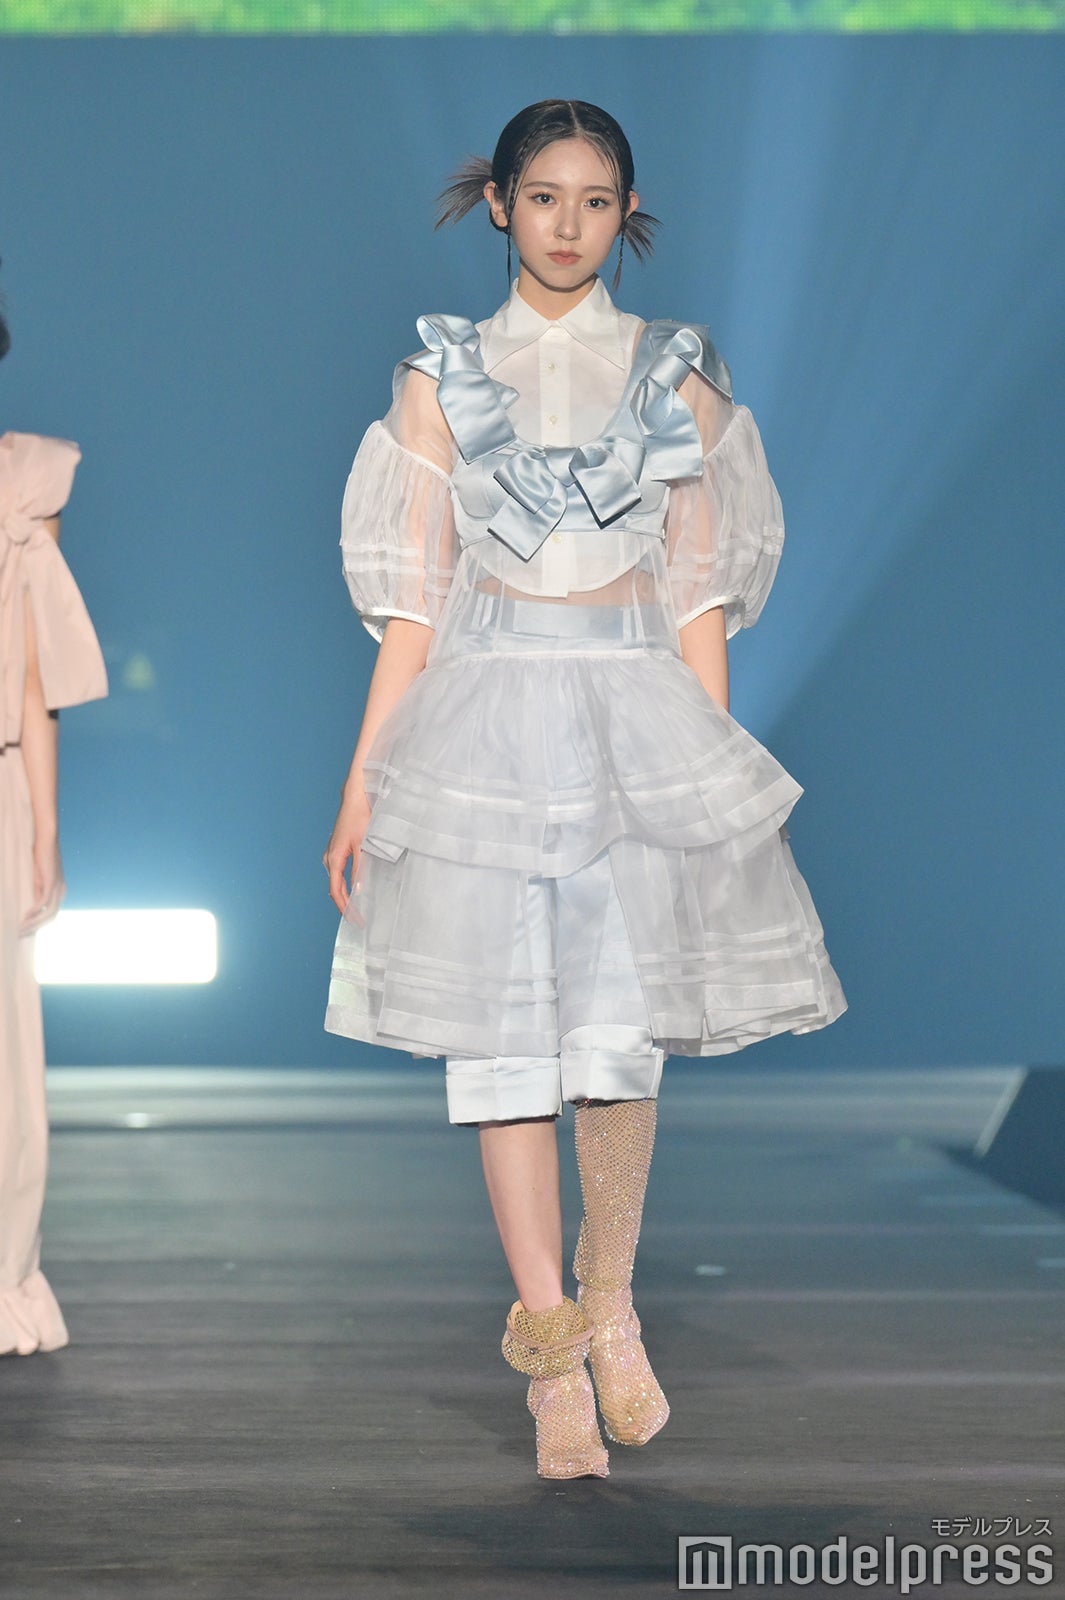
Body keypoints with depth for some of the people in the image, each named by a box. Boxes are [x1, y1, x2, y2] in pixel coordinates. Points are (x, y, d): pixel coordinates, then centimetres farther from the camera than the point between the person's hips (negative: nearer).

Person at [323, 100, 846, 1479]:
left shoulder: (677, 377, 8)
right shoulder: (442, 376, 7)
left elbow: (700, 596, 8)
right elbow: (412, 600, 6)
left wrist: (714, 762, 2)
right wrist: (363, 784, 2)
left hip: (638, 715, 0)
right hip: (484, 718, 0)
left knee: (620, 1037, -9)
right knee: (504, 1040, -2)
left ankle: (608, 1304, 16)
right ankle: (553, 1361, 6)